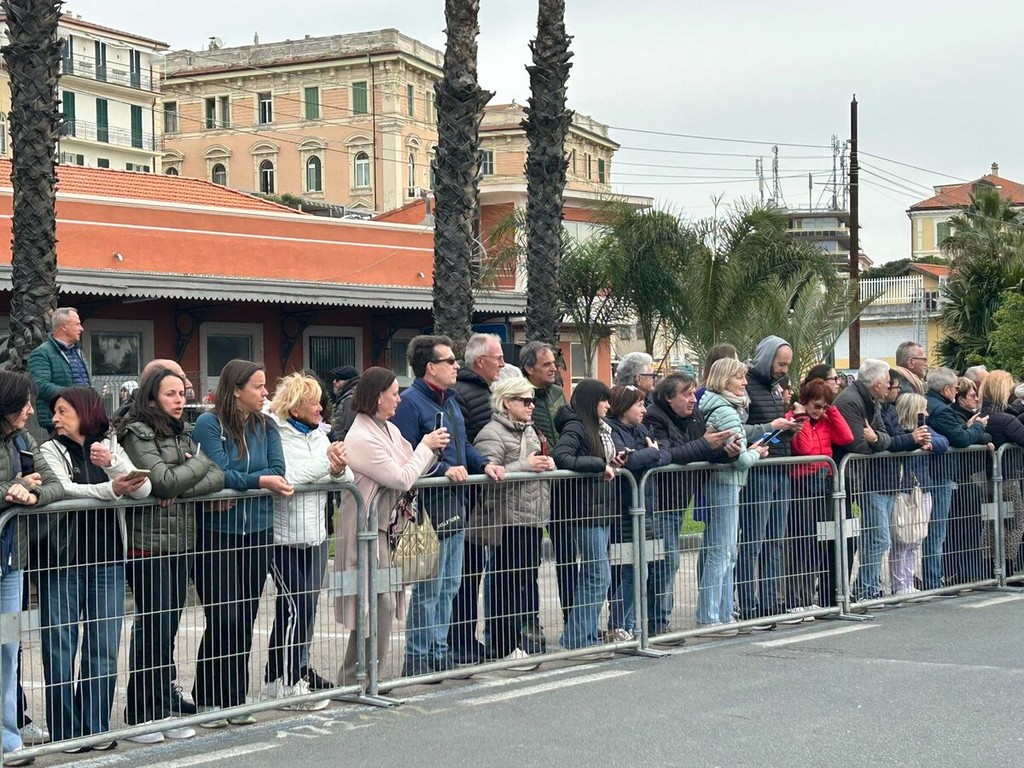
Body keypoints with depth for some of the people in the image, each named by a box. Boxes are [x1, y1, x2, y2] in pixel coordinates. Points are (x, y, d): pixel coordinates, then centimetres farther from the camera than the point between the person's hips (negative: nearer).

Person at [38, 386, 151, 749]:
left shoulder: (110, 447, 10)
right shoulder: (51, 450, 2)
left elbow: (143, 489, -5)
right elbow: (64, 491, -17)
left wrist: (111, 464, -22)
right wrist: (112, 489, -31)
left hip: (107, 562, 2)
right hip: (62, 562, -2)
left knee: (103, 650, 5)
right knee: (60, 650, 0)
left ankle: (96, 728, 14)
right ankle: (65, 732, 9)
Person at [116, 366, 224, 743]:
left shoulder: (186, 432, 13)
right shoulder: (137, 434, -6)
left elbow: (219, 476, 2)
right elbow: (164, 481, -17)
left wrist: (182, 492, -13)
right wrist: (199, 462, -3)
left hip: (182, 540, 6)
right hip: (148, 541, -6)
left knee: (169, 626, 8)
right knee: (153, 627, -4)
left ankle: (164, 706, 15)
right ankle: (141, 714, 3)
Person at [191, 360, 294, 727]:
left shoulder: (265, 426, 8)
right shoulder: (209, 424, -8)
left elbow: (277, 470, -4)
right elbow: (221, 475, -17)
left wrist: (238, 485, -17)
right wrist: (262, 481, -15)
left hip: (257, 532, 5)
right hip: (216, 534, -5)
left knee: (246, 619, 8)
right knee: (224, 619, -7)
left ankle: (236, 700, 17)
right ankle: (207, 700, 6)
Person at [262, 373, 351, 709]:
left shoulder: (318, 434, 13)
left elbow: (347, 477, 7)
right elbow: (284, 478, -25)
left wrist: (339, 470, -15)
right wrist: (325, 462, -20)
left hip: (316, 534, 8)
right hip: (285, 536, -8)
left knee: (306, 607, 10)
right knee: (295, 606, -8)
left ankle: (276, 681, 20)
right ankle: (288, 685, 1)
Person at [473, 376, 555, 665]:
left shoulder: (529, 430, 18)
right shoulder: (492, 433, -11)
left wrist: (546, 464, 7)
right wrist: (525, 465, -23)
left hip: (533, 517, 9)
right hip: (508, 518, -9)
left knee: (528, 576, 11)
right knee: (507, 581, -4)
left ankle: (519, 635, 21)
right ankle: (506, 644, 1)